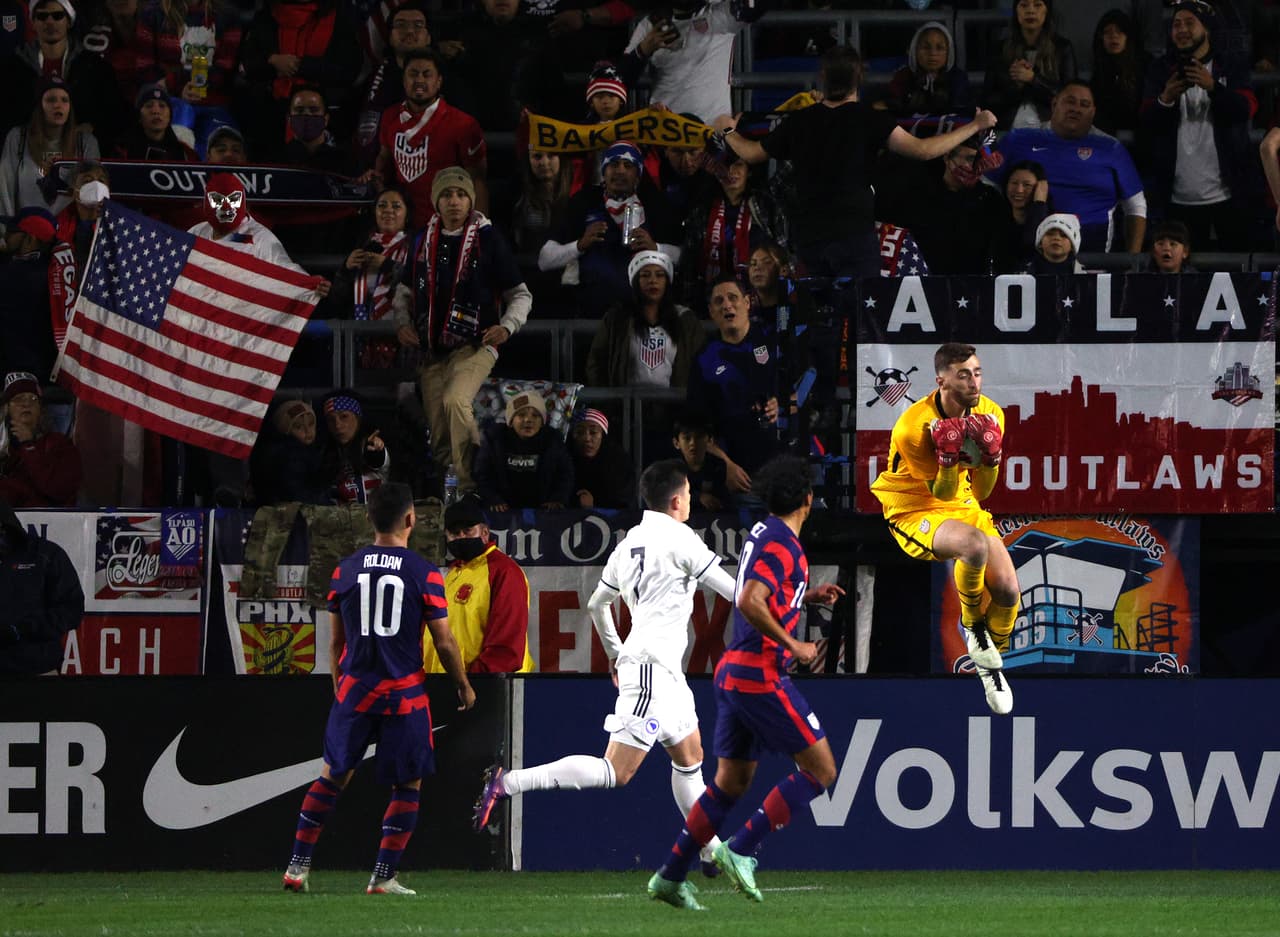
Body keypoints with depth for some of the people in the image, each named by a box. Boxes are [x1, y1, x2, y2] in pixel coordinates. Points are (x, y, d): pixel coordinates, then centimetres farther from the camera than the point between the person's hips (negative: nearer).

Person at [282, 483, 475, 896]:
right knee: (407, 786, 8)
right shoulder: (424, 574, -7)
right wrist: (464, 687, 12)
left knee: (333, 776, 14)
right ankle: (383, 878, 3)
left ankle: (298, 866, 11)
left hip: (355, 689, 3)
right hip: (405, 692, -3)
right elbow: (445, 643, -3)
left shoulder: (346, 570, 3)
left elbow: (336, 641, 10)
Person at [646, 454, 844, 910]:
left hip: (733, 670, 10)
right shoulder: (781, 544, -15)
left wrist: (808, 597, 21)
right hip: (761, 676, -10)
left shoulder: (763, 533, 15)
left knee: (730, 782, 14)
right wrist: (793, 646, -17)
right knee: (820, 770, -4)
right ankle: (740, 850, -9)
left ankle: (670, 876, 14)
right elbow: (750, 603, -26)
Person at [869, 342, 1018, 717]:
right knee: (975, 544, -38)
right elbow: (942, 492, -17)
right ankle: (972, 625, -8)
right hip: (915, 512, -6)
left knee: (1007, 588, -11)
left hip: (964, 506, 6)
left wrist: (990, 460, -23)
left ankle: (991, 664, 20)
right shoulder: (912, 427, -24)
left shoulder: (989, 415, -7)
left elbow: (979, 492, -4)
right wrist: (949, 459, -36)